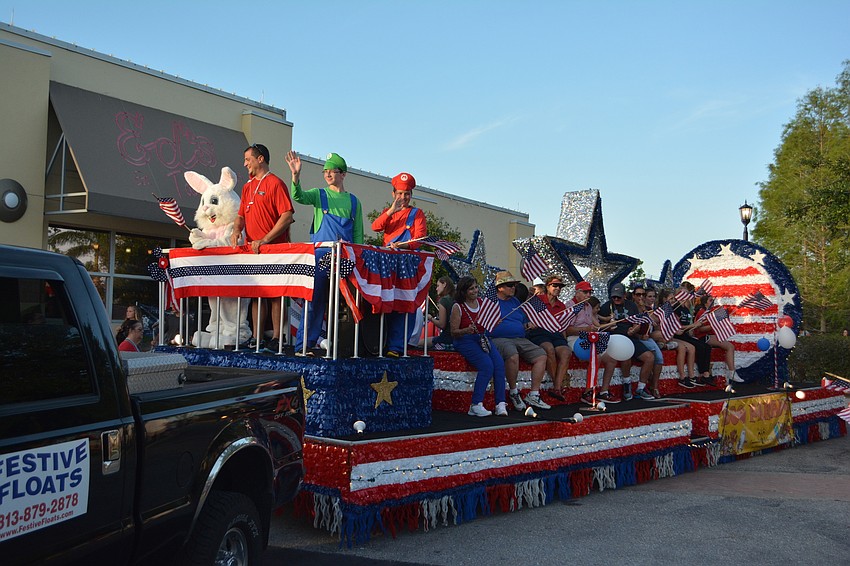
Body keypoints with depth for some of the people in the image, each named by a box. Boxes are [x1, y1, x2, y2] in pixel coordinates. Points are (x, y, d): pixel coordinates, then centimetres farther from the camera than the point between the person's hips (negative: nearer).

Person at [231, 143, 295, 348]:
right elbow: (241, 215, 23)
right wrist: (236, 231, 0)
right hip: (252, 248, 7)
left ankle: (276, 337, -2)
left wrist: (265, 240, -19)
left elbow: (287, 216, -14)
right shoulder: (247, 187, 18)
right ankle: (256, 337, 11)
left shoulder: (275, 183, -6)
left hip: (273, 248, -7)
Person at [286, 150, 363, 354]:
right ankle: (303, 344, -2)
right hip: (320, 254, -2)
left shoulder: (353, 201, 15)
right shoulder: (319, 195, 11)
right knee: (314, 299, -5)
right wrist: (296, 175, -27)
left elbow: (358, 234, 14)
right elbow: (298, 196, -11)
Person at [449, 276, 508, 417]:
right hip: (465, 341, -5)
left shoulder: (482, 302, 12)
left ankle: (501, 404, -19)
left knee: (499, 363, -20)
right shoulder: (458, 307, -3)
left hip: (483, 338, 5)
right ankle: (476, 405, -20)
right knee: (487, 365, -27)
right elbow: (454, 332, -5)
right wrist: (467, 330, -23)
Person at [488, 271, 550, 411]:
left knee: (541, 355, -15)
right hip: (499, 339, -7)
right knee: (513, 356, -37)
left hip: (520, 339, 7)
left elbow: (524, 323, 30)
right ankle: (513, 392, -16)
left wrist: (529, 325, 8)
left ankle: (533, 395, -11)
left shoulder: (515, 301, 25)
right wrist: (493, 324, -21)